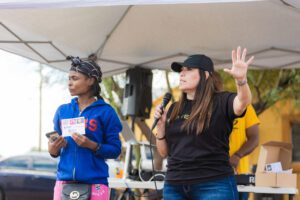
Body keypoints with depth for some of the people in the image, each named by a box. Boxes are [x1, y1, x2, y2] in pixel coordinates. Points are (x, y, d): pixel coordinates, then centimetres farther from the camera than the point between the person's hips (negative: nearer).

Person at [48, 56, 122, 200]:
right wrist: (53, 150, -5)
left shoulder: (105, 111, 0)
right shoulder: (62, 111, 12)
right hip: (64, 181, 4)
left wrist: (92, 145, -17)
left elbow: (115, 149, -2)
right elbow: (55, 146, 17)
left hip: (94, 183, -3)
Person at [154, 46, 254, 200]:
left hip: (213, 186, -5)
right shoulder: (174, 109, 14)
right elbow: (164, 152, 17)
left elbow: (243, 102, -25)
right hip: (174, 187, 5)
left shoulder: (220, 101, -2)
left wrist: (241, 79, -45)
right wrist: (161, 126, 0)